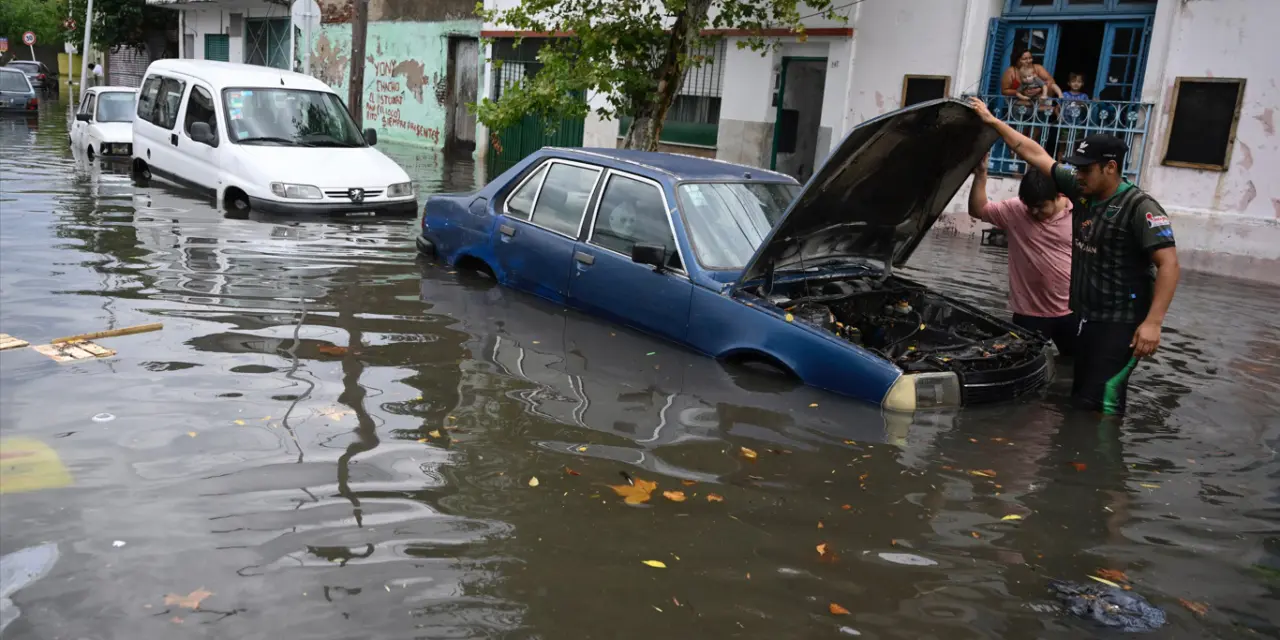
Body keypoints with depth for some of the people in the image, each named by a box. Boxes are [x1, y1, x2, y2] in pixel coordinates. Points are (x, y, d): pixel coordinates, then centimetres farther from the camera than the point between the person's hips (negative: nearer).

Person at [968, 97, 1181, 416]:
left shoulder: (1140, 208, -15)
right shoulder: (1081, 190, 6)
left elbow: (1169, 265, -19)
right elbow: (1035, 155, 13)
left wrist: (1153, 322, -28)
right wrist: (993, 122, 13)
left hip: (1119, 324, -8)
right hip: (1084, 318, 8)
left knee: (1099, 405, -12)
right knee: (1078, 399, 11)